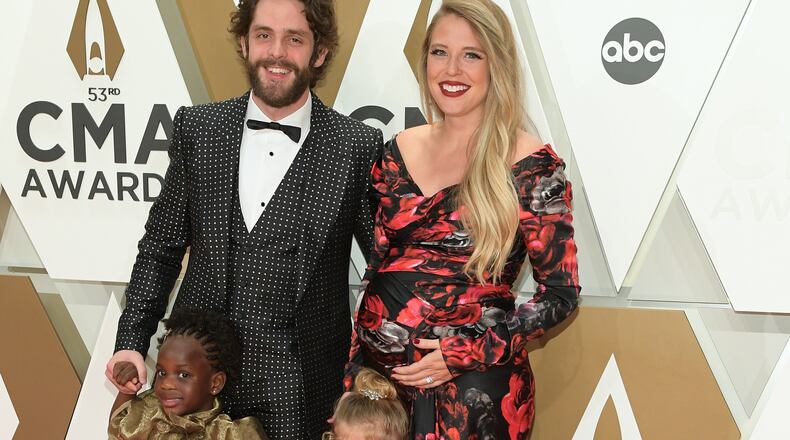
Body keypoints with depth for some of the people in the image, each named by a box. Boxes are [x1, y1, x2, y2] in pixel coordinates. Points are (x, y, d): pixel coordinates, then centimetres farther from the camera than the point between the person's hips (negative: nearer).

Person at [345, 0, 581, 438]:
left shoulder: (532, 166, -10)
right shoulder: (398, 152, 3)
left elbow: (559, 292, -7)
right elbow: (376, 264, 10)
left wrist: (470, 353, -16)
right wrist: (352, 364, 5)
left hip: (472, 386, -4)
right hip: (377, 366, 4)